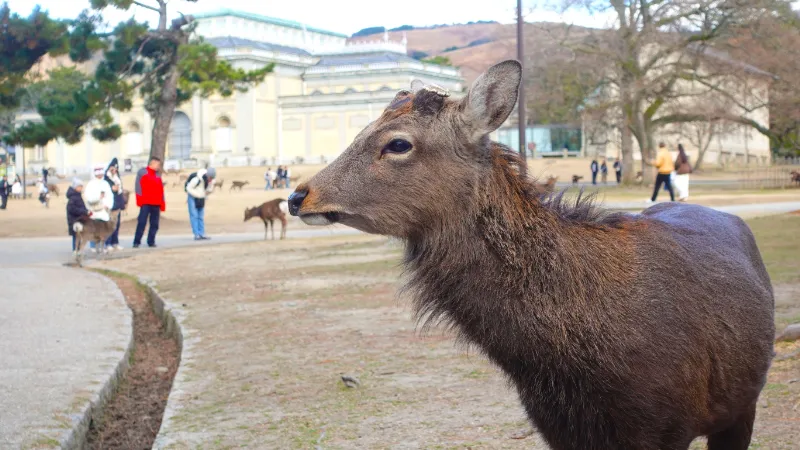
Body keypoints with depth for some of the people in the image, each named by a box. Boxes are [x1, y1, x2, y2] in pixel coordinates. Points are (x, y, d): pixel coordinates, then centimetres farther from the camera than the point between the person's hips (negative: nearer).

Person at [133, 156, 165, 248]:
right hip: (145, 203, -5)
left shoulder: (157, 175, 18)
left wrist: (162, 204, 9)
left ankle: (151, 241, 11)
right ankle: (136, 242, -6)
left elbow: (160, 190, 16)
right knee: (141, 223, -8)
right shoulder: (142, 172, 3)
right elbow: (138, 186, -3)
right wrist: (140, 200, -11)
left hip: (156, 204, 5)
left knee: (154, 224, 4)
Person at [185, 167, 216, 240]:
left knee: (201, 217, 5)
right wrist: (198, 196, -17)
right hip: (193, 197, -6)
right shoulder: (197, 179, -28)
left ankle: (202, 234, 5)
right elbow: (189, 188, -18)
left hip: (201, 199, 6)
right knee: (194, 216, -9)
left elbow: (209, 190, 9)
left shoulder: (211, 180, -8)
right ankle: (196, 235, -12)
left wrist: (203, 196, -1)